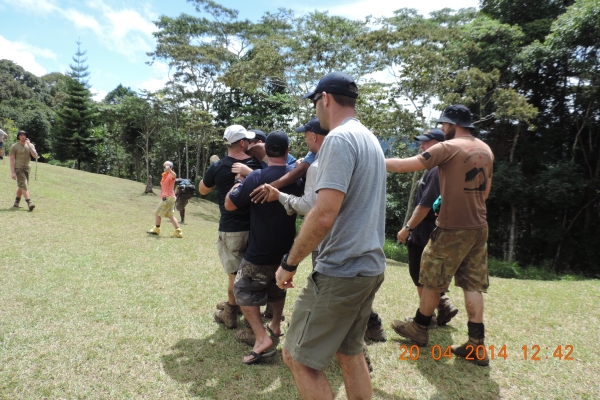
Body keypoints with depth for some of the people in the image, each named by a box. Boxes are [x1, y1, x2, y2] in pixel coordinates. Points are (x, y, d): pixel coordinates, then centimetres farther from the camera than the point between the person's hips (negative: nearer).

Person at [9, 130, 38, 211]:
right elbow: (12, 160, -4)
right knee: (24, 186, -14)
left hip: (27, 168, 5)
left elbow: (35, 156, -6)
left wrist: (29, 145, -11)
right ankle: (29, 203, -21)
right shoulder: (14, 146, -2)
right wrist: (12, 172, -11)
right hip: (18, 168, -5)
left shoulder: (30, 145, 9)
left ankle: (16, 203, 25)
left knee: (21, 186, 14)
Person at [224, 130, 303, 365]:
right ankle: (276, 326, 39)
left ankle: (262, 339, 0)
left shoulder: (257, 177, -20)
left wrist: (239, 182, 4)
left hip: (260, 253, -5)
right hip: (286, 249, 6)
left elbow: (229, 205, -13)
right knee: (277, 286, 27)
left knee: (244, 290, 10)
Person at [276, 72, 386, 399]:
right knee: (349, 352, 21)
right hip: (370, 266, 10)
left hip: (341, 271, -9)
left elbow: (324, 216, -25)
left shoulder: (339, 138, -16)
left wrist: (289, 262, -12)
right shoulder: (370, 140, 14)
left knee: (297, 357, 4)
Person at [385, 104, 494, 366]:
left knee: (433, 281, 9)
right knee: (472, 284, 10)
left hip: (453, 228, -7)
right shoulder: (486, 150, 11)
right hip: (478, 227, 8)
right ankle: (476, 345, 13)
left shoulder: (449, 148, -13)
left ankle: (419, 328, 26)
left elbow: (405, 165, -15)